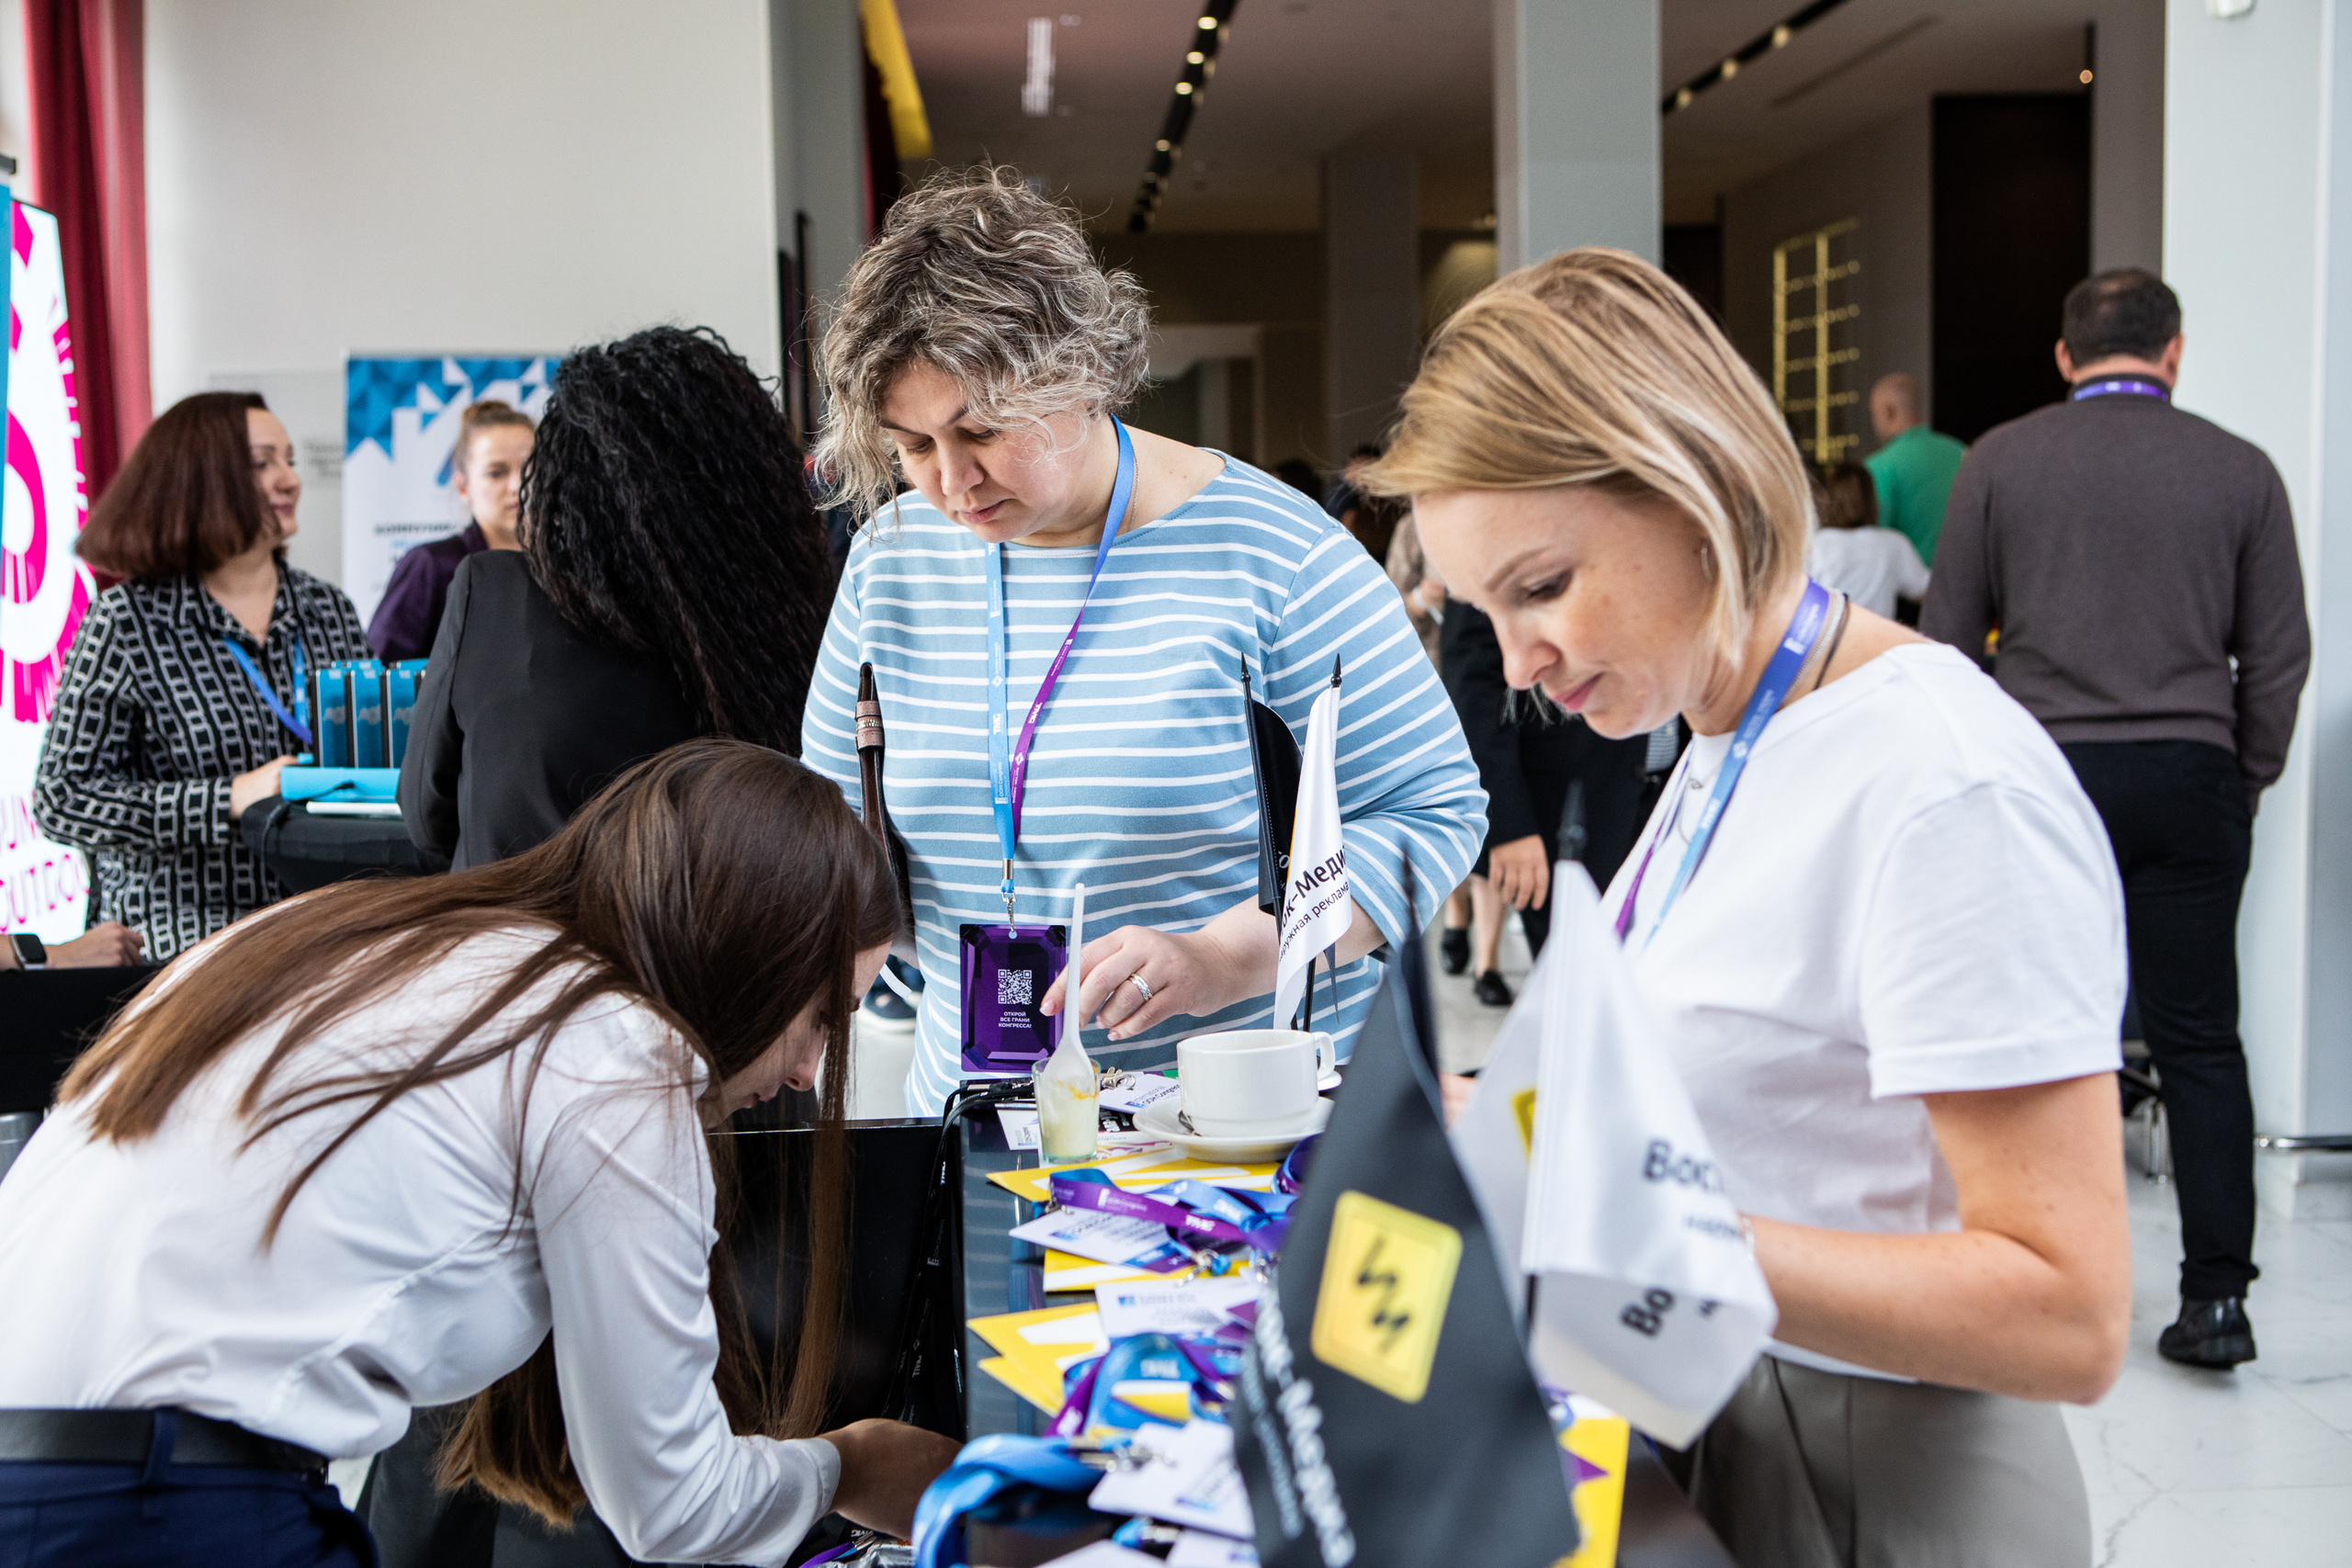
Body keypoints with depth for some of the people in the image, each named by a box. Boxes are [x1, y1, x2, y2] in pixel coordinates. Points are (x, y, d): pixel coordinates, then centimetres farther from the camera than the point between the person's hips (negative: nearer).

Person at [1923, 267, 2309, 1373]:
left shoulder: (2000, 461, 2)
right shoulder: (2240, 470, 4)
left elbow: (1946, 639, 4)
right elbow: (2279, 654, 5)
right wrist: (2246, 781, 16)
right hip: (2189, 776, 1)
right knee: (2200, 1041, 6)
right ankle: (2216, 1297, 7)